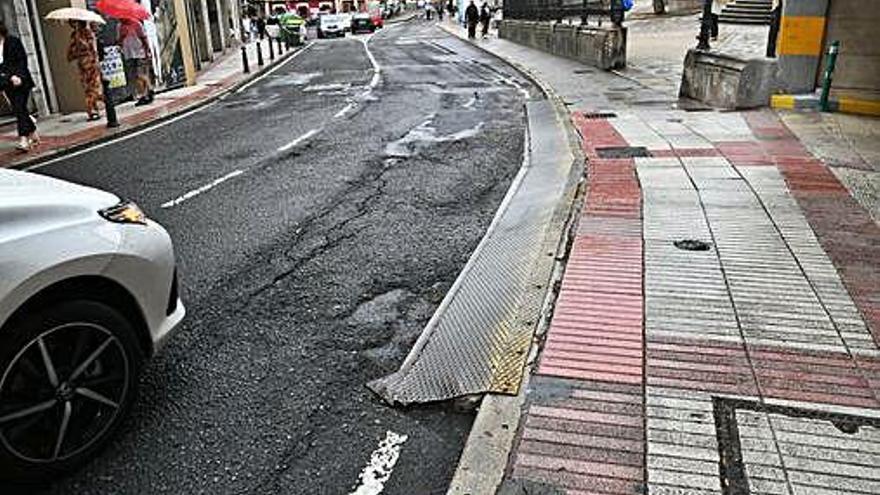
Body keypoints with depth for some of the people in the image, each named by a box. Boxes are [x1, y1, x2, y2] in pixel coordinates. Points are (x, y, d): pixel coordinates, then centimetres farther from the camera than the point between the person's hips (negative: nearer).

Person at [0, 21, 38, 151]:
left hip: (20, 82, -5)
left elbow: (23, 60, -7)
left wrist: (18, 76, -18)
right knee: (20, 110, 7)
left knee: (19, 109, -12)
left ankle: (24, 139, -14)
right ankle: (33, 135, 20)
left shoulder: (13, 42, -4)